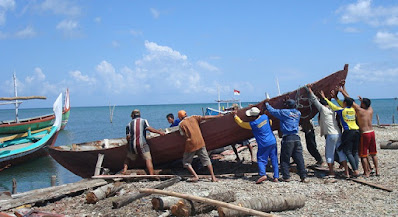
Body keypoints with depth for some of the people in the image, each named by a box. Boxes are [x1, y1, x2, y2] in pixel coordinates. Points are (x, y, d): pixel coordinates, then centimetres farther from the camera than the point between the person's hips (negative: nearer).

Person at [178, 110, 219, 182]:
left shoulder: (181, 124, -2)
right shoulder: (193, 118, 6)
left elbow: (183, 135, 0)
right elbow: (205, 117, 2)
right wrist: (217, 116, 6)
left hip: (190, 144, -3)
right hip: (200, 143, 3)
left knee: (186, 162, 12)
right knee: (206, 160, 10)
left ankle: (195, 176, -1)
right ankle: (213, 177, 3)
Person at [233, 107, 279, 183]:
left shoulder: (253, 124, -14)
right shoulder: (265, 116, 1)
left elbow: (241, 123, 1)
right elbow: (270, 123, 23)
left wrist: (235, 116, 12)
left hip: (264, 145, -6)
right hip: (273, 142, 6)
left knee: (261, 160, 2)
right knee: (274, 160, 9)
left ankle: (263, 175, -17)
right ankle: (276, 177, 7)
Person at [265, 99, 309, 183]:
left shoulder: (284, 112, -3)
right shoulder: (298, 113, 14)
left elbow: (272, 111, 6)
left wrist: (267, 103, 23)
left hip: (287, 138, -5)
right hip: (297, 137, 5)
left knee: (285, 159, 5)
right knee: (299, 158, 6)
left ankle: (286, 177, 6)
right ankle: (303, 177, 6)